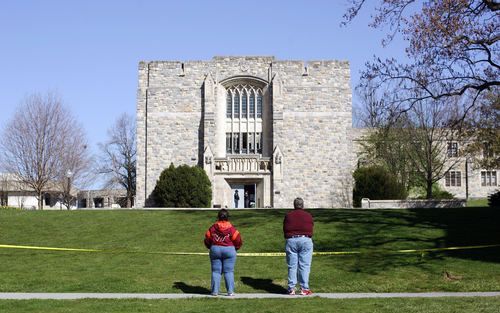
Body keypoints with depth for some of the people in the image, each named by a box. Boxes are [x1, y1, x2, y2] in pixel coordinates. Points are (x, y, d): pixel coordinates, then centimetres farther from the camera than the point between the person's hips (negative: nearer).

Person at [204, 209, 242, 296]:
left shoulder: (213, 228, -1)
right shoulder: (231, 228, -6)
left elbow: (207, 240, 5)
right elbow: (238, 241, -3)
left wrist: (211, 248, 22)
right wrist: (235, 248, 16)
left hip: (215, 250, 1)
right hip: (229, 250, -1)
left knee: (216, 271, 7)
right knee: (229, 271, 3)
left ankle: (215, 291, 4)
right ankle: (230, 291, -2)